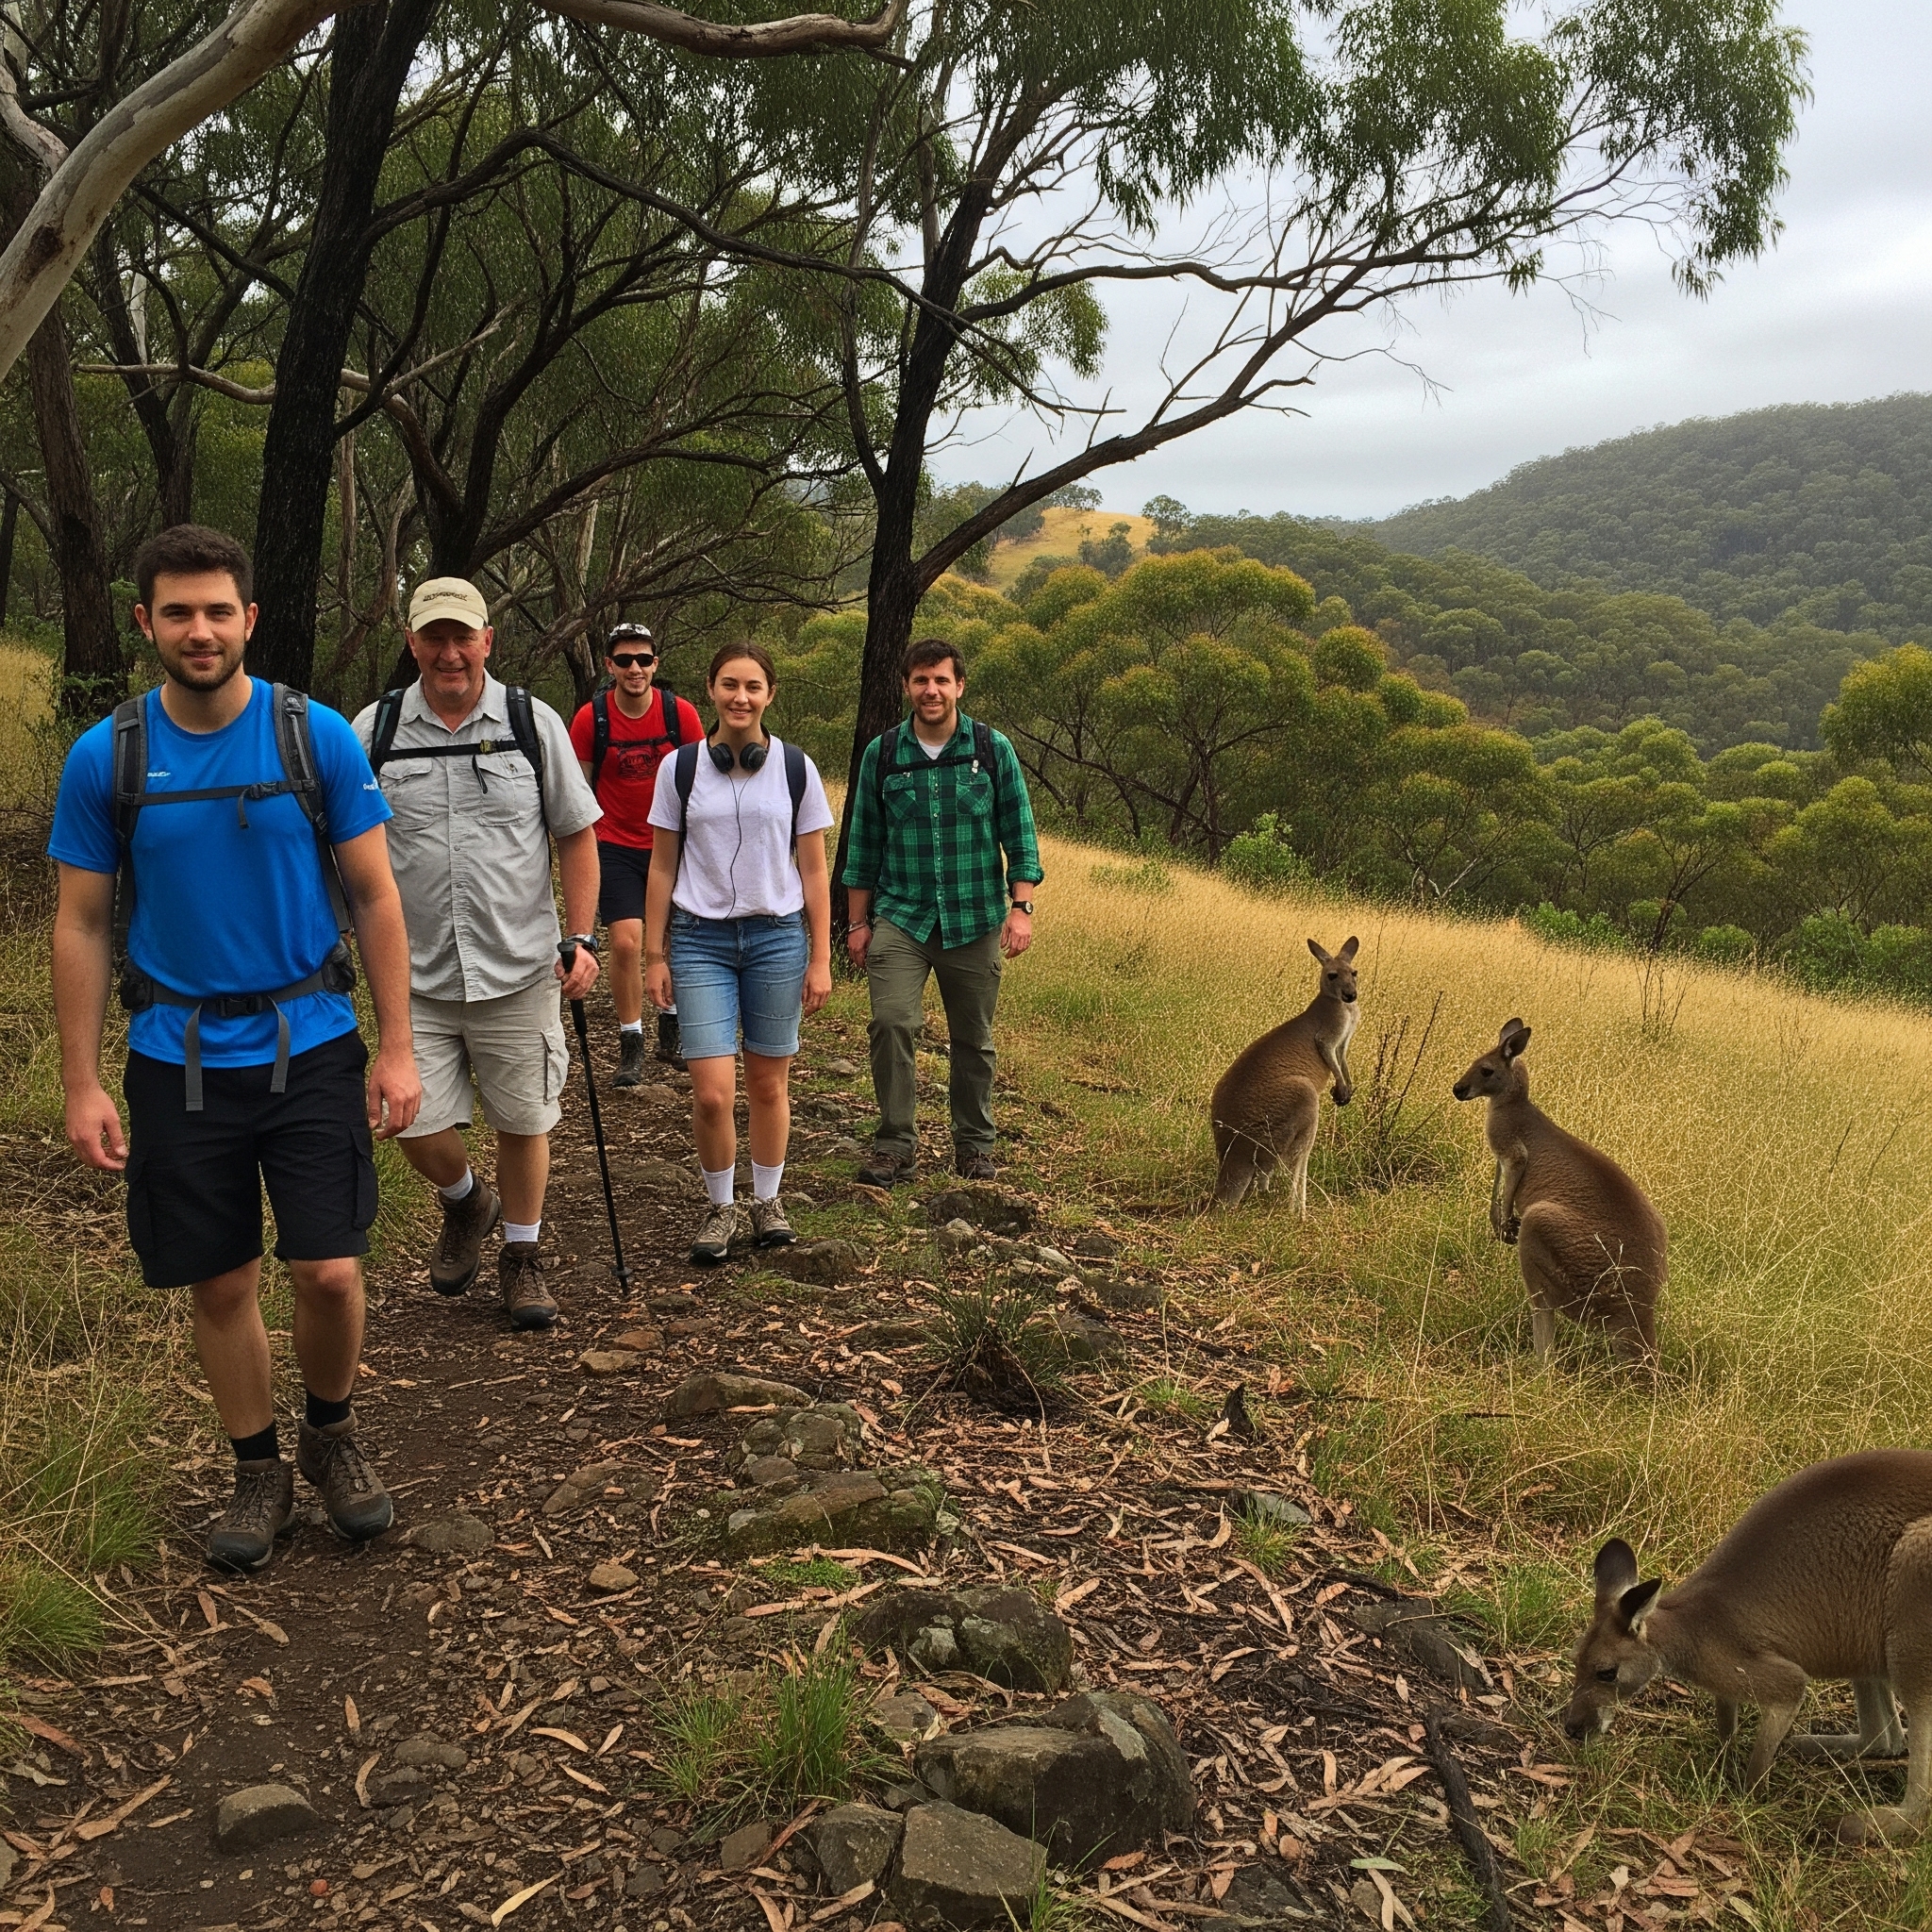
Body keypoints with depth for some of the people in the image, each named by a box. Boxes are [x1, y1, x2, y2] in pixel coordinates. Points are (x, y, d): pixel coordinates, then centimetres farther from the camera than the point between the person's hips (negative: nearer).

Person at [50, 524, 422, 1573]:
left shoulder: (319, 737, -5)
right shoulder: (104, 758, -3)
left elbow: (375, 897, -1)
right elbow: (82, 926, 3)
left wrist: (396, 1047, -4)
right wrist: (82, 1084, -1)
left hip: (310, 1047, -1)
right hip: (178, 1061, 1)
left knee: (329, 1273, -4)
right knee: (220, 1284, 9)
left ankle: (331, 1435, 25)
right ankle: (259, 1470, 30)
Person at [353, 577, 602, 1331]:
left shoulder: (534, 723, 0)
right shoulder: (374, 730, 1)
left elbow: (576, 835, 4)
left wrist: (581, 939, -3)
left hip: (518, 970, 0)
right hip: (416, 976, 1)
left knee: (523, 1121, 8)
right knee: (420, 1130, 0)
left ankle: (520, 1256, 30)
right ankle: (466, 1202, 35)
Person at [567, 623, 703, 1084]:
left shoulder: (681, 713, -8)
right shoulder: (590, 719, -10)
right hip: (616, 847, -1)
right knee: (627, 942, -12)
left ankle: (670, 1032, 33)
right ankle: (631, 1045, 3)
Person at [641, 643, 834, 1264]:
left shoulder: (796, 768, 3)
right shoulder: (682, 768, 3)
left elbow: (814, 871, 5)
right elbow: (662, 868, 7)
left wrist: (820, 959, 2)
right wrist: (654, 956, 3)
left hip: (777, 937, 1)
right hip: (700, 939, 0)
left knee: (769, 1083, 7)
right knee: (713, 1093, -8)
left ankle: (767, 1201, 27)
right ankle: (719, 1206, 16)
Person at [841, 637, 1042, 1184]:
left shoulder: (994, 750, 1)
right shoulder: (881, 754, 3)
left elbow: (1019, 834, 3)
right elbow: (864, 843, 9)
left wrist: (1021, 906, -7)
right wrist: (858, 922, 8)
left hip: (975, 920, 0)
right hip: (901, 916, 0)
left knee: (973, 1040, 8)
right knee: (890, 1022, -15)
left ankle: (974, 1145, 25)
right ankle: (896, 1145, -2)